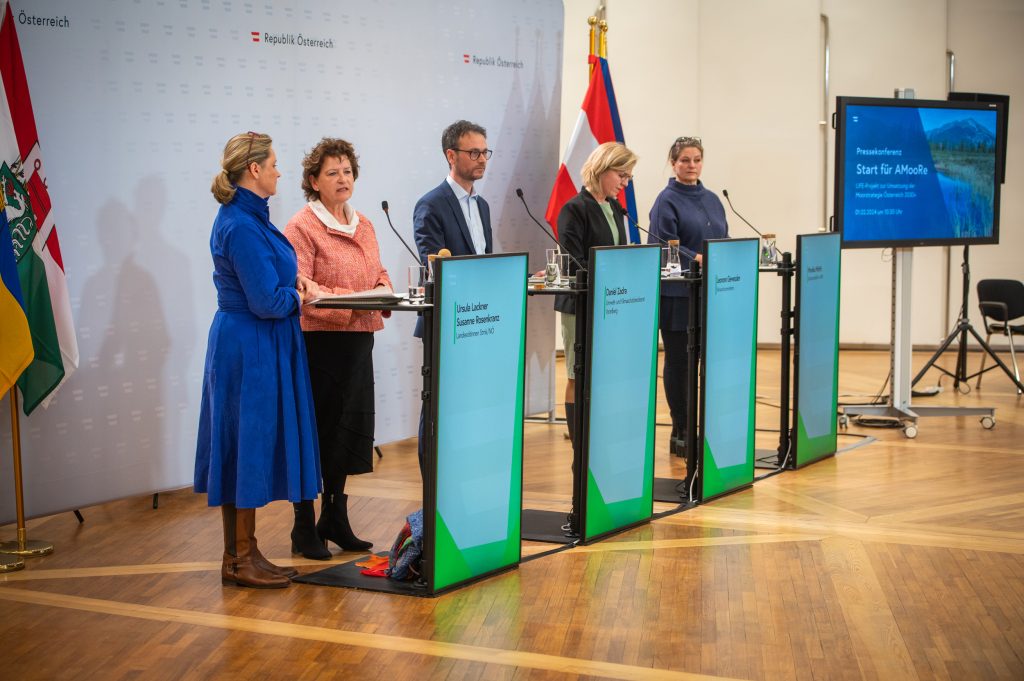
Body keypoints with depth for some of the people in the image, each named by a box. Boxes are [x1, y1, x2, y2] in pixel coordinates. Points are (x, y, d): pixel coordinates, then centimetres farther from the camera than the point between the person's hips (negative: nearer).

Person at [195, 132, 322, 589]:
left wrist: (290, 281, 6)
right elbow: (267, 302, -22)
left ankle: (239, 555, 21)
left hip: (247, 344, 10)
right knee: (250, 445, -2)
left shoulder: (243, 217, 11)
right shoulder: (243, 226, -20)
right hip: (253, 349, -10)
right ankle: (241, 559, 7)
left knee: (246, 448, 13)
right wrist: (300, 295, -4)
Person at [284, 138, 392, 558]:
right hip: (318, 339, -7)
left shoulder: (364, 225, 15)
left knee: (347, 430, 12)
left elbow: (379, 275, 19)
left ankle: (334, 518, 24)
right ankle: (304, 527, 9)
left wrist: (384, 292, -4)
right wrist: (351, 301, -25)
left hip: (357, 340, 7)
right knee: (314, 432, -1)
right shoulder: (302, 227, -8)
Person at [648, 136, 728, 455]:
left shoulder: (712, 200, 16)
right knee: (678, 361, 1)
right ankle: (680, 431, 10)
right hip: (678, 294, -6)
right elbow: (663, 246, -12)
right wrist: (696, 259, -23)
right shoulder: (667, 201, -4)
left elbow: (724, 242, 19)